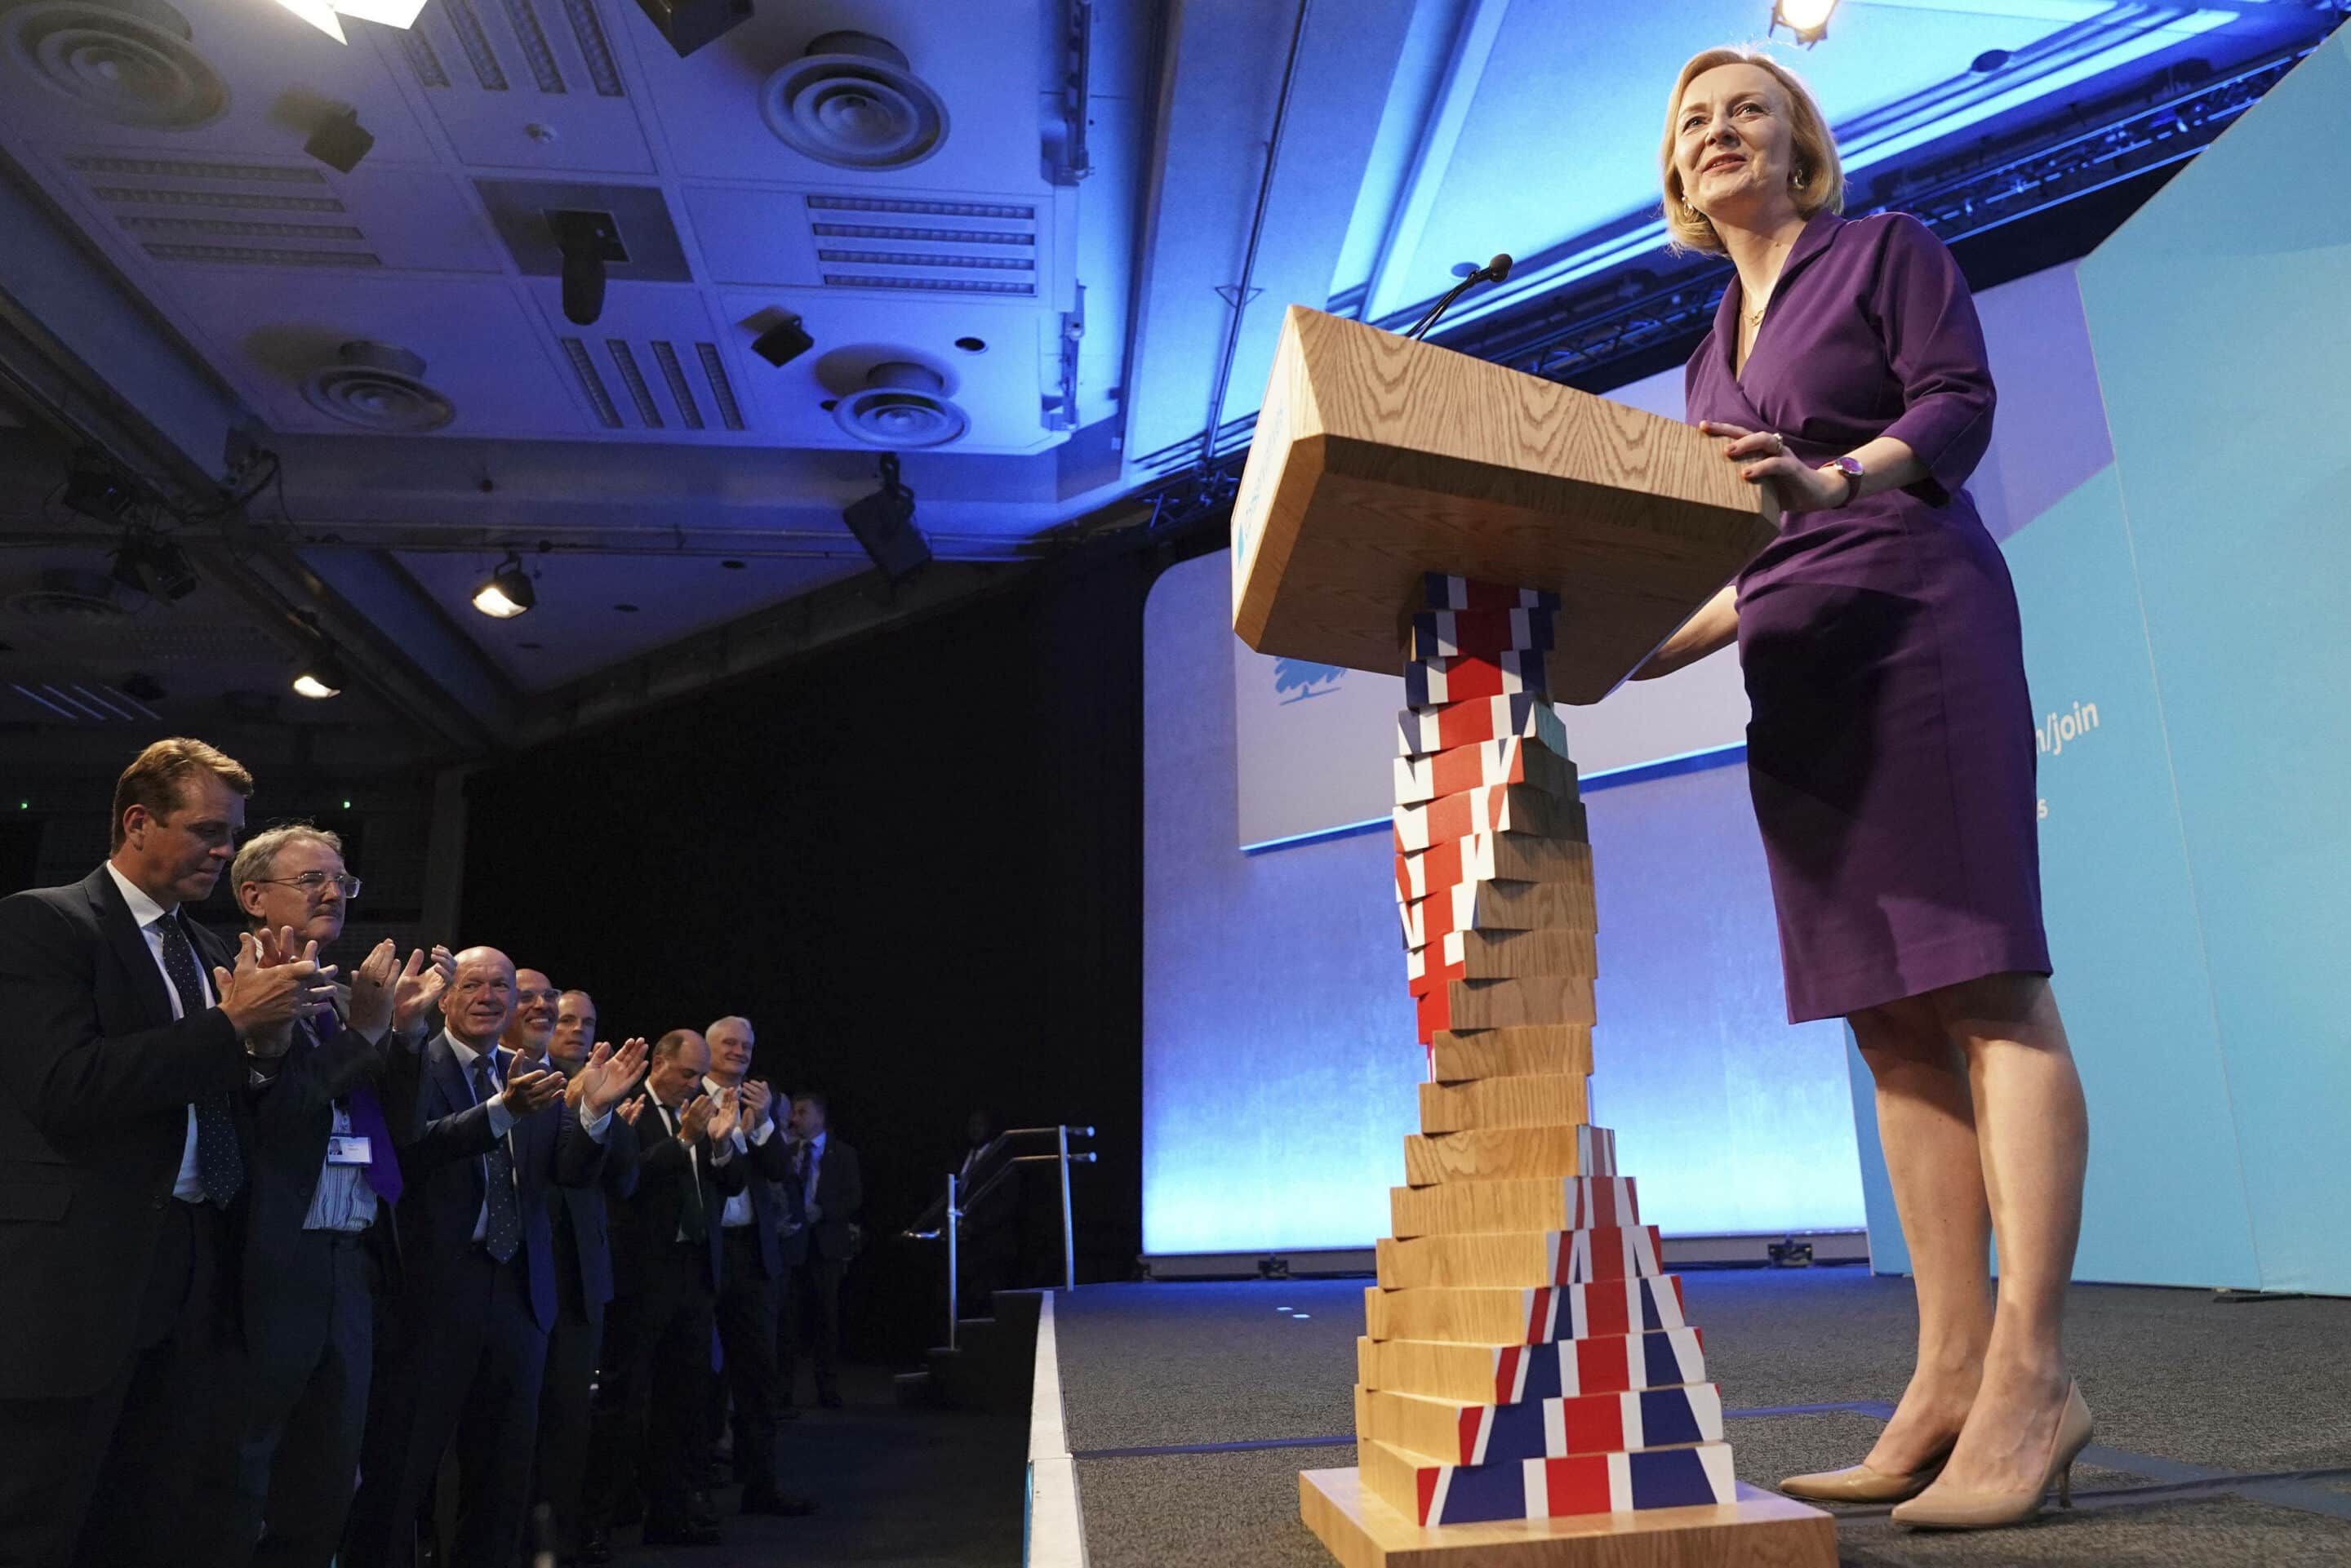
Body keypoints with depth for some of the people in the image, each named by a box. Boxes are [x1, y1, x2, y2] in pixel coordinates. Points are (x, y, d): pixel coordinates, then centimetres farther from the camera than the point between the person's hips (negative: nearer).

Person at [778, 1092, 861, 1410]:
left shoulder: (843, 1154, 5)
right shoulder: (786, 1153, 12)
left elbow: (854, 1198, -1)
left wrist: (821, 1211, -13)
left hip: (826, 1243, -1)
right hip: (791, 1243, 2)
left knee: (826, 1318, 2)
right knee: (788, 1318, -2)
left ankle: (828, 1389, 9)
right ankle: (783, 1387, 6)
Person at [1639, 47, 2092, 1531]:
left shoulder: (1885, 249, 10)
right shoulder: (1712, 359, 25)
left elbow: (1960, 401, -4)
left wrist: (1835, 478, -21)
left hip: (1920, 621, -6)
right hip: (1798, 675, 7)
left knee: (1987, 987, -12)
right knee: (1892, 1019, 0)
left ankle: (2030, 1371, -10)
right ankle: (1952, 1376, 3)